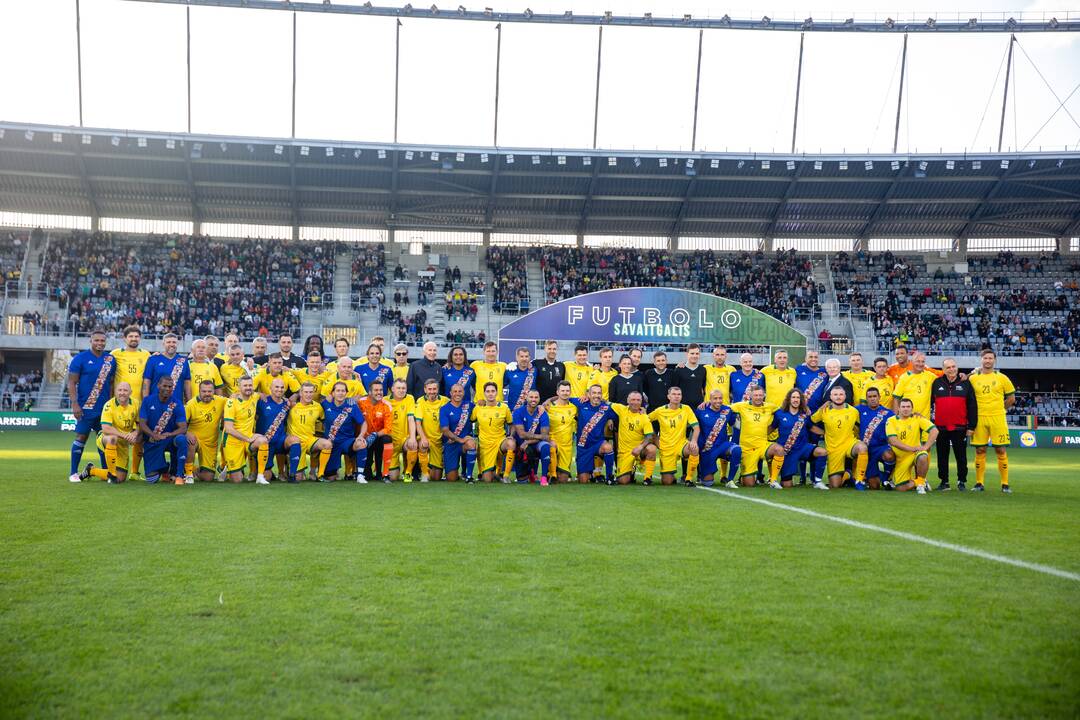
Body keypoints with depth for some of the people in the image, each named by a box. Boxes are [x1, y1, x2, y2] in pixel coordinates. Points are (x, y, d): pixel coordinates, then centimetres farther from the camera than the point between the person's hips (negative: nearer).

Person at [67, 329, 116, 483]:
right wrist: (75, 405, -12)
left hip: (105, 407, 4)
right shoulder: (80, 358, -4)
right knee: (81, 437, -1)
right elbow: (72, 383, -5)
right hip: (85, 407, -4)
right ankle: (74, 473, 8)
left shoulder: (110, 359, 9)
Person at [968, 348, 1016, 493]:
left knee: (1001, 450, -1)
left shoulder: (1002, 378, 4)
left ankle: (1005, 484, 5)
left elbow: (1011, 398, 10)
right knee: (980, 451, 3)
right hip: (979, 419, 1)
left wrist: (999, 409, 7)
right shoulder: (973, 378, 6)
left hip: (997, 419, -1)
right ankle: (979, 483, 9)